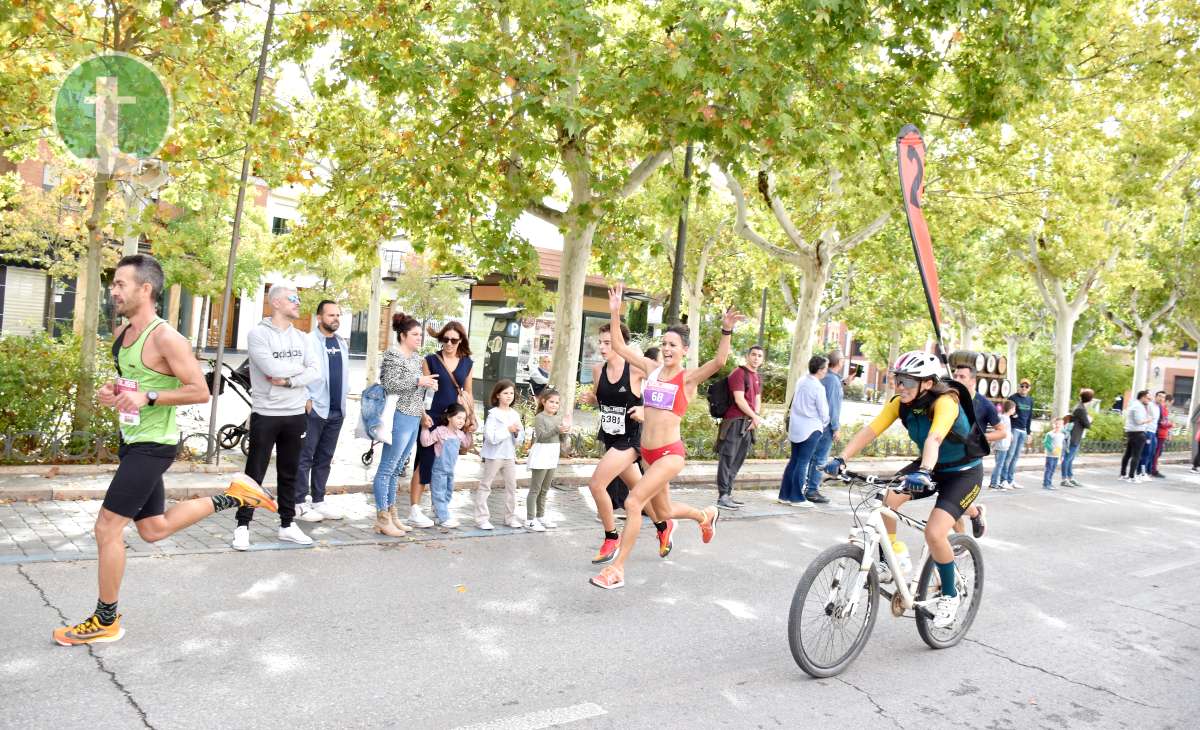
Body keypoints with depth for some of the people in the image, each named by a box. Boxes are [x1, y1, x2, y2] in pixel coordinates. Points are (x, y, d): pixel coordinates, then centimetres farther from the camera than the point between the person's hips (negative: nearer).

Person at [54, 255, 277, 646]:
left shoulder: (165, 338, -19)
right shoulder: (123, 334, 9)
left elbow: (200, 391, -20)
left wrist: (148, 397, -27)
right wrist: (111, 393, 2)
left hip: (153, 446, -10)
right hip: (132, 441, 10)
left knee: (107, 527, -4)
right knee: (153, 530, 16)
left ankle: (106, 621, 11)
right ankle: (231, 497, 25)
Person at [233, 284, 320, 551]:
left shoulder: (301, 337, 10)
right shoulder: (258, 334, -8)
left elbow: (315, 372, -1)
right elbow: (272, 368, -21)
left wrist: (288, 380, -15)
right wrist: (299, 367, -5)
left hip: (296, 415, 5)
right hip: (265, 415, -5)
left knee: (289, 474, 13)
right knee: (255, 474, 2)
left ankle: (287, 524, 23)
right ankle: (243, 526, 12)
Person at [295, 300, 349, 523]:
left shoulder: (342, 343, 15)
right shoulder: (309, 341, -8)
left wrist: (344, 398, 10)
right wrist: (307, 400, -15)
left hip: (336, 410, 7)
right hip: (314, 409, -7)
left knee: (324, 458, 12)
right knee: (305, 457, -1)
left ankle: (318, 501, 19)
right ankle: (300, 503, 4)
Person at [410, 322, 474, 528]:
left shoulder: (467, 363, 9)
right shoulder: (431, 360, -1)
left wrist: (471, 419, 13)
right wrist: (423, 414, -15)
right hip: (432, 418, -4)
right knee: (424, 461, -2)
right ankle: (414, 509, 3)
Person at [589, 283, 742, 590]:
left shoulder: (689, 377, -8)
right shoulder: (652, 368, 6)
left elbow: (719, 362, -25)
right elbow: (619, 346, 7)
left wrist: (726, 331, -40)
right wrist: (615, 313, -2)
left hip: (670, 453, -7)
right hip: (648, 452, 7)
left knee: (633, 502, -16)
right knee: (663, 511, 22)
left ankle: (617, 569, -4)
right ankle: (706, 515, 54)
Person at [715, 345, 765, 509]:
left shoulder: (758, 378, 19)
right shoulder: (739, 373, -8)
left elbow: (757, 401, 19)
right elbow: (739, 400, -14)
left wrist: (756, 418, 0)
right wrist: (755, 417, -9)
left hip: (749, 424, 9)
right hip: (735, 422, -9)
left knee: (738, 461, 10)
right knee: (727, 459, -8)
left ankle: (728, 494, 15)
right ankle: (722, 497, -9)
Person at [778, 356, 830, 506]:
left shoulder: (801, 381, 5)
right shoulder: (818, 388, -16)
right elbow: (823, 411, -9)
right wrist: (824, 423, 8)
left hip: (795, 428, 7)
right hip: (811, 429, -7)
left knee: (793, 460, 12)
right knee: (803, 463, -1)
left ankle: (784, 495, 14)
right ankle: (797, 497, 4)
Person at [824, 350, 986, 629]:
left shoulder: (945, 402, -29)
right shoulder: (900, 403, -12)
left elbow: (934, 439, -47)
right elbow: (869, 431, -22)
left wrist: (923, 472, -64)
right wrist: (842, 459, -35)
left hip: (963, 472, -6)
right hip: (931, 467, 6)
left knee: (934, 533, -22)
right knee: (886, 499, -22)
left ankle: (949, 596, 4)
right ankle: (893, 554, 4)